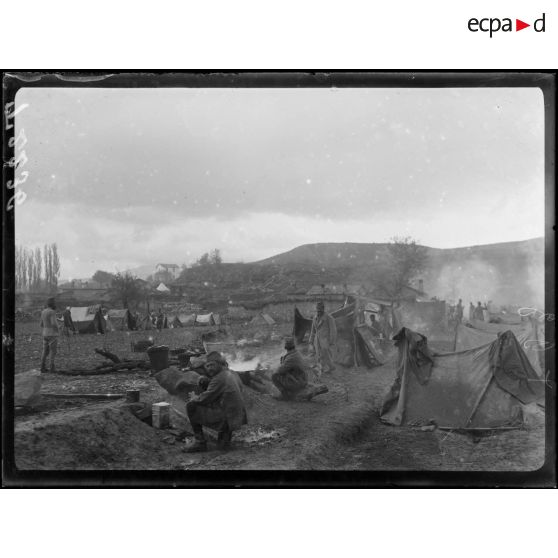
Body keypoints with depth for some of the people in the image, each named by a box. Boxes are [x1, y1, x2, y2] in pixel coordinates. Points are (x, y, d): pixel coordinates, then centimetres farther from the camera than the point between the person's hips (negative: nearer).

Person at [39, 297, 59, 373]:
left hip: (45, 334, 7)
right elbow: (54, 323, -26)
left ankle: (43, 368, 9)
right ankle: (52, 368, -1)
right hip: (52, 334, -7)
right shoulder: (52, 312, -16)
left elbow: (41, 324, 13)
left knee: (45, 351, 12)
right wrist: (57, 328, -6)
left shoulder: (43, 312, 9)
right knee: (53, 352, 0)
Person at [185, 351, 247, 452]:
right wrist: (206, 384, 8)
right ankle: (226, 435, 21)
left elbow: (204, 399, -13)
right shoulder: (234, 376, 10)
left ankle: (200, 443, 3)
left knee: (191, 406, 1)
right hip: (237, 419, 8)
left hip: (224, 419, -8)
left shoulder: (219, 379, -16)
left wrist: (195, 398, 8)